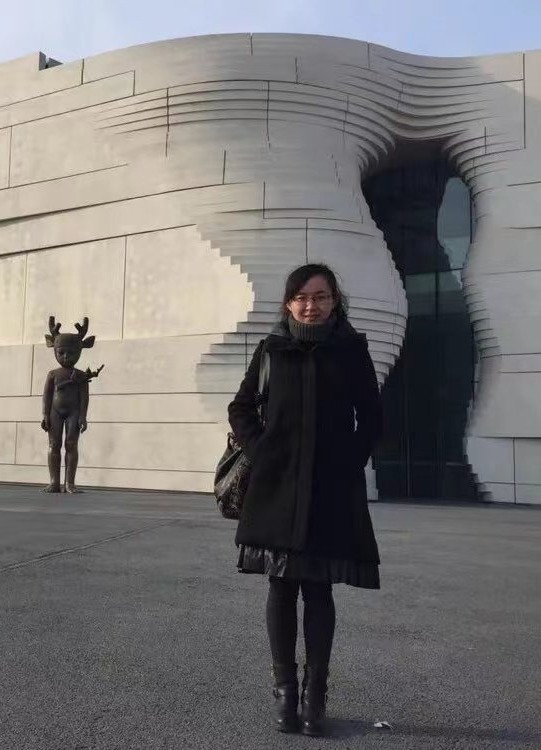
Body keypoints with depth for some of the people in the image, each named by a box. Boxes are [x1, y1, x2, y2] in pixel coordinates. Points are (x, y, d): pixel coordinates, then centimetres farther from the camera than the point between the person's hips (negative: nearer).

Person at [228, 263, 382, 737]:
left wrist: (350, 464, -4)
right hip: (277, 486, 1)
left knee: (318, 591, 5)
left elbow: (371, 417, 6)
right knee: (282, 588, 6)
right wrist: (259, 453, -1)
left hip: (332, 490, -1)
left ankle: (315, 695, 16)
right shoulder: (272, 350, 4)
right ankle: (285, 691, 18)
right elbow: (241, 409, 12)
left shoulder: (352, 349, 2)